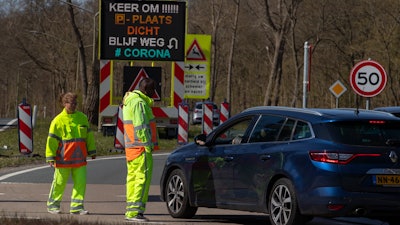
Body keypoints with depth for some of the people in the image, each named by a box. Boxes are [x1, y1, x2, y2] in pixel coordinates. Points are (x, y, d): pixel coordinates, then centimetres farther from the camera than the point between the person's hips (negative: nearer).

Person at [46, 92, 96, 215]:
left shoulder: (82, 118, 7)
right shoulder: (58, 120, -6)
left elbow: (89, 136, 17)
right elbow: (52, 140, -4)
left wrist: (91, 151, 20)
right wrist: (50, 157, -7)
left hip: (79, 158, 4)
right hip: (63, 159, -4)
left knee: (80, 183, -2)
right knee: (59, 183, 6)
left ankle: (76, 207, 4)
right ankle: (52, 205, 21)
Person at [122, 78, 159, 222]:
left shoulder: (130, 102, 20)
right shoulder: (139, 103, -14)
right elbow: (141, 127, -19)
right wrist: (148, 145, -18)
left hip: (130, 147, 11)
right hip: (141, 147, -11)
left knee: (133, 176, 13)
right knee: (143, 177, -11)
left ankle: (130, 211, 17)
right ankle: (135, 211, -16)